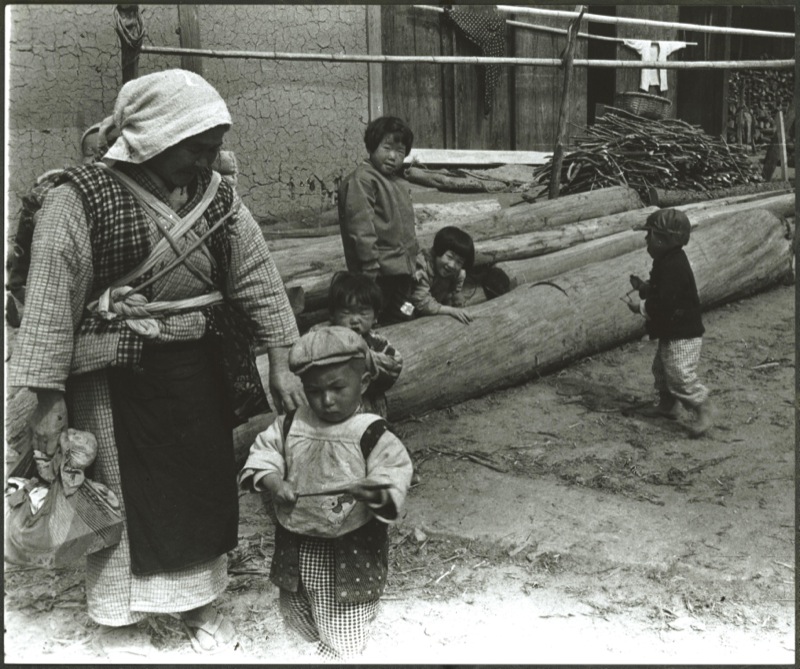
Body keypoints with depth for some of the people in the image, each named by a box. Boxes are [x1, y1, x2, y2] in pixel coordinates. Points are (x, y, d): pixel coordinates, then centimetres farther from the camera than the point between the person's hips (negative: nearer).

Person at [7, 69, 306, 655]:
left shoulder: (218, 197, 2)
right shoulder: (82, 199, -13)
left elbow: (258, 279, 4)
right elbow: (51, 297, -13)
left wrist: (280, 366, 1)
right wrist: (49, 399, -14)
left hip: (198, 373, 5)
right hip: (113, 381, -4)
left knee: (203, 487, 13)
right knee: (122, 497, 6)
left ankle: (200, 602, 34)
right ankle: (122, 624, 26)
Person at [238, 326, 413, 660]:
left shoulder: (372, 435, -16)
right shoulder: (290, 424, -3)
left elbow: (395, 475, -18)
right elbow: (263, 453, 5)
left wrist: (376, 493, -40)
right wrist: (273, 482, -15)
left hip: (351, 551, -5)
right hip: (296, 544, 5)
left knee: (341, 638, 5)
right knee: (296, 617, 27)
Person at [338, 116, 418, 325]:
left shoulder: (399, 183, 17)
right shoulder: (361, 180, -12)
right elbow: (361, 228, -19)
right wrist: (371, 267, -23)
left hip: (402, 270, 9)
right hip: (381, 274, -9)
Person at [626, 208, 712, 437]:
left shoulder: (673, 266, -25)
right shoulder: (667, 262, 9)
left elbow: (664, 303, -29)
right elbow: (660, 292, 18)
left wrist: (641, 307, -16)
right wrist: (643, 287, 3)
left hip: (683, 334, -11)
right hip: (671, 332, 11)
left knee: (681, 377, -11)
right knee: (661, 369, 21)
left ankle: (702, 411, 0)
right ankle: (667, 405, 35)